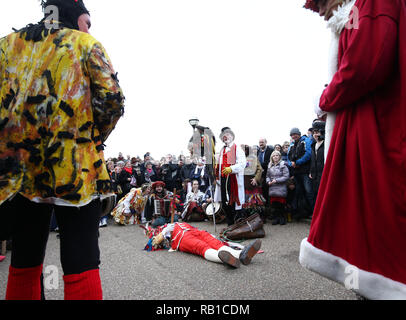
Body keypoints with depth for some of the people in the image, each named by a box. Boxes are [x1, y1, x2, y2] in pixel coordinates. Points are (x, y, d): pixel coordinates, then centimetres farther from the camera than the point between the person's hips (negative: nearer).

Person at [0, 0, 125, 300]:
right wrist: (93, 138, 7)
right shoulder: (85, 44, 7)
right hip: (75, 168, -4)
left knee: (24, 263, 16)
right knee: (81, 263, 1)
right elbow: (112, 100, -7)